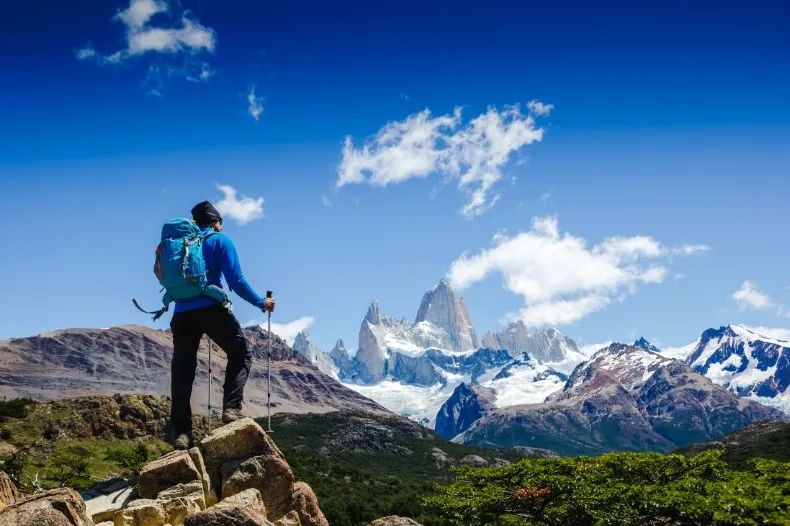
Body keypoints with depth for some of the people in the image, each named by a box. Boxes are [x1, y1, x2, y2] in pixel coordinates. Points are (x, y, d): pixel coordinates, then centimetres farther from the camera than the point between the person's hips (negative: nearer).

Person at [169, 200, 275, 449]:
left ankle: (181, 432, 0)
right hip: (211, 308, -4)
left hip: (182, 314, 5)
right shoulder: (220, 240, 5)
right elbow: (236, 280, -4)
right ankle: (231, 408, -6)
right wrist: (261, 302, 6)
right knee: (240, 354, 12)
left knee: (182, 371, 6)